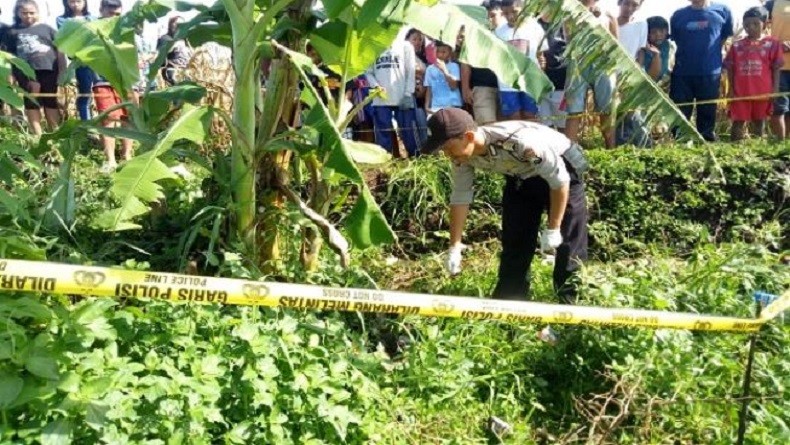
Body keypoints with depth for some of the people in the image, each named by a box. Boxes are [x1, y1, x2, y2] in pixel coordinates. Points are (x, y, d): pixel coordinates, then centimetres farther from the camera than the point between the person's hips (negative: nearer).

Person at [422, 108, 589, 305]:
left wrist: (553, 229, -23)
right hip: (521, 176, 6)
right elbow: (460, 197, -10)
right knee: (513, 240, 6)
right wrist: (454, 247, -8)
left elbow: (559, 180, -31)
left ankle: (570, 301, 6)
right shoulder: (462, 154, -21)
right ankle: (508, 300, 18)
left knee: (569, 240, -7)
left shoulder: (521, 142, -42)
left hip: (562, 168, -6)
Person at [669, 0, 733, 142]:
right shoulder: (678, 15, 6)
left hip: (710, 73, 0)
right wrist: (688, 55, 9)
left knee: (707, 112, 6)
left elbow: (727, 39, 12)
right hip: (682, 73, 1)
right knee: (679, 113, 2)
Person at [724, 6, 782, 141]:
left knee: (759, 121, 11)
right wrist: (731, 89, 1)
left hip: (763, 93, -1)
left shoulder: (772, 43, 1)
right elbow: (730, 69, 7)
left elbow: (776, 69, 1)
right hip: (740, 92, 1)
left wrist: (775, 89, -4)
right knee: (738, 121, 4)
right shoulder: (737, 46, 5)